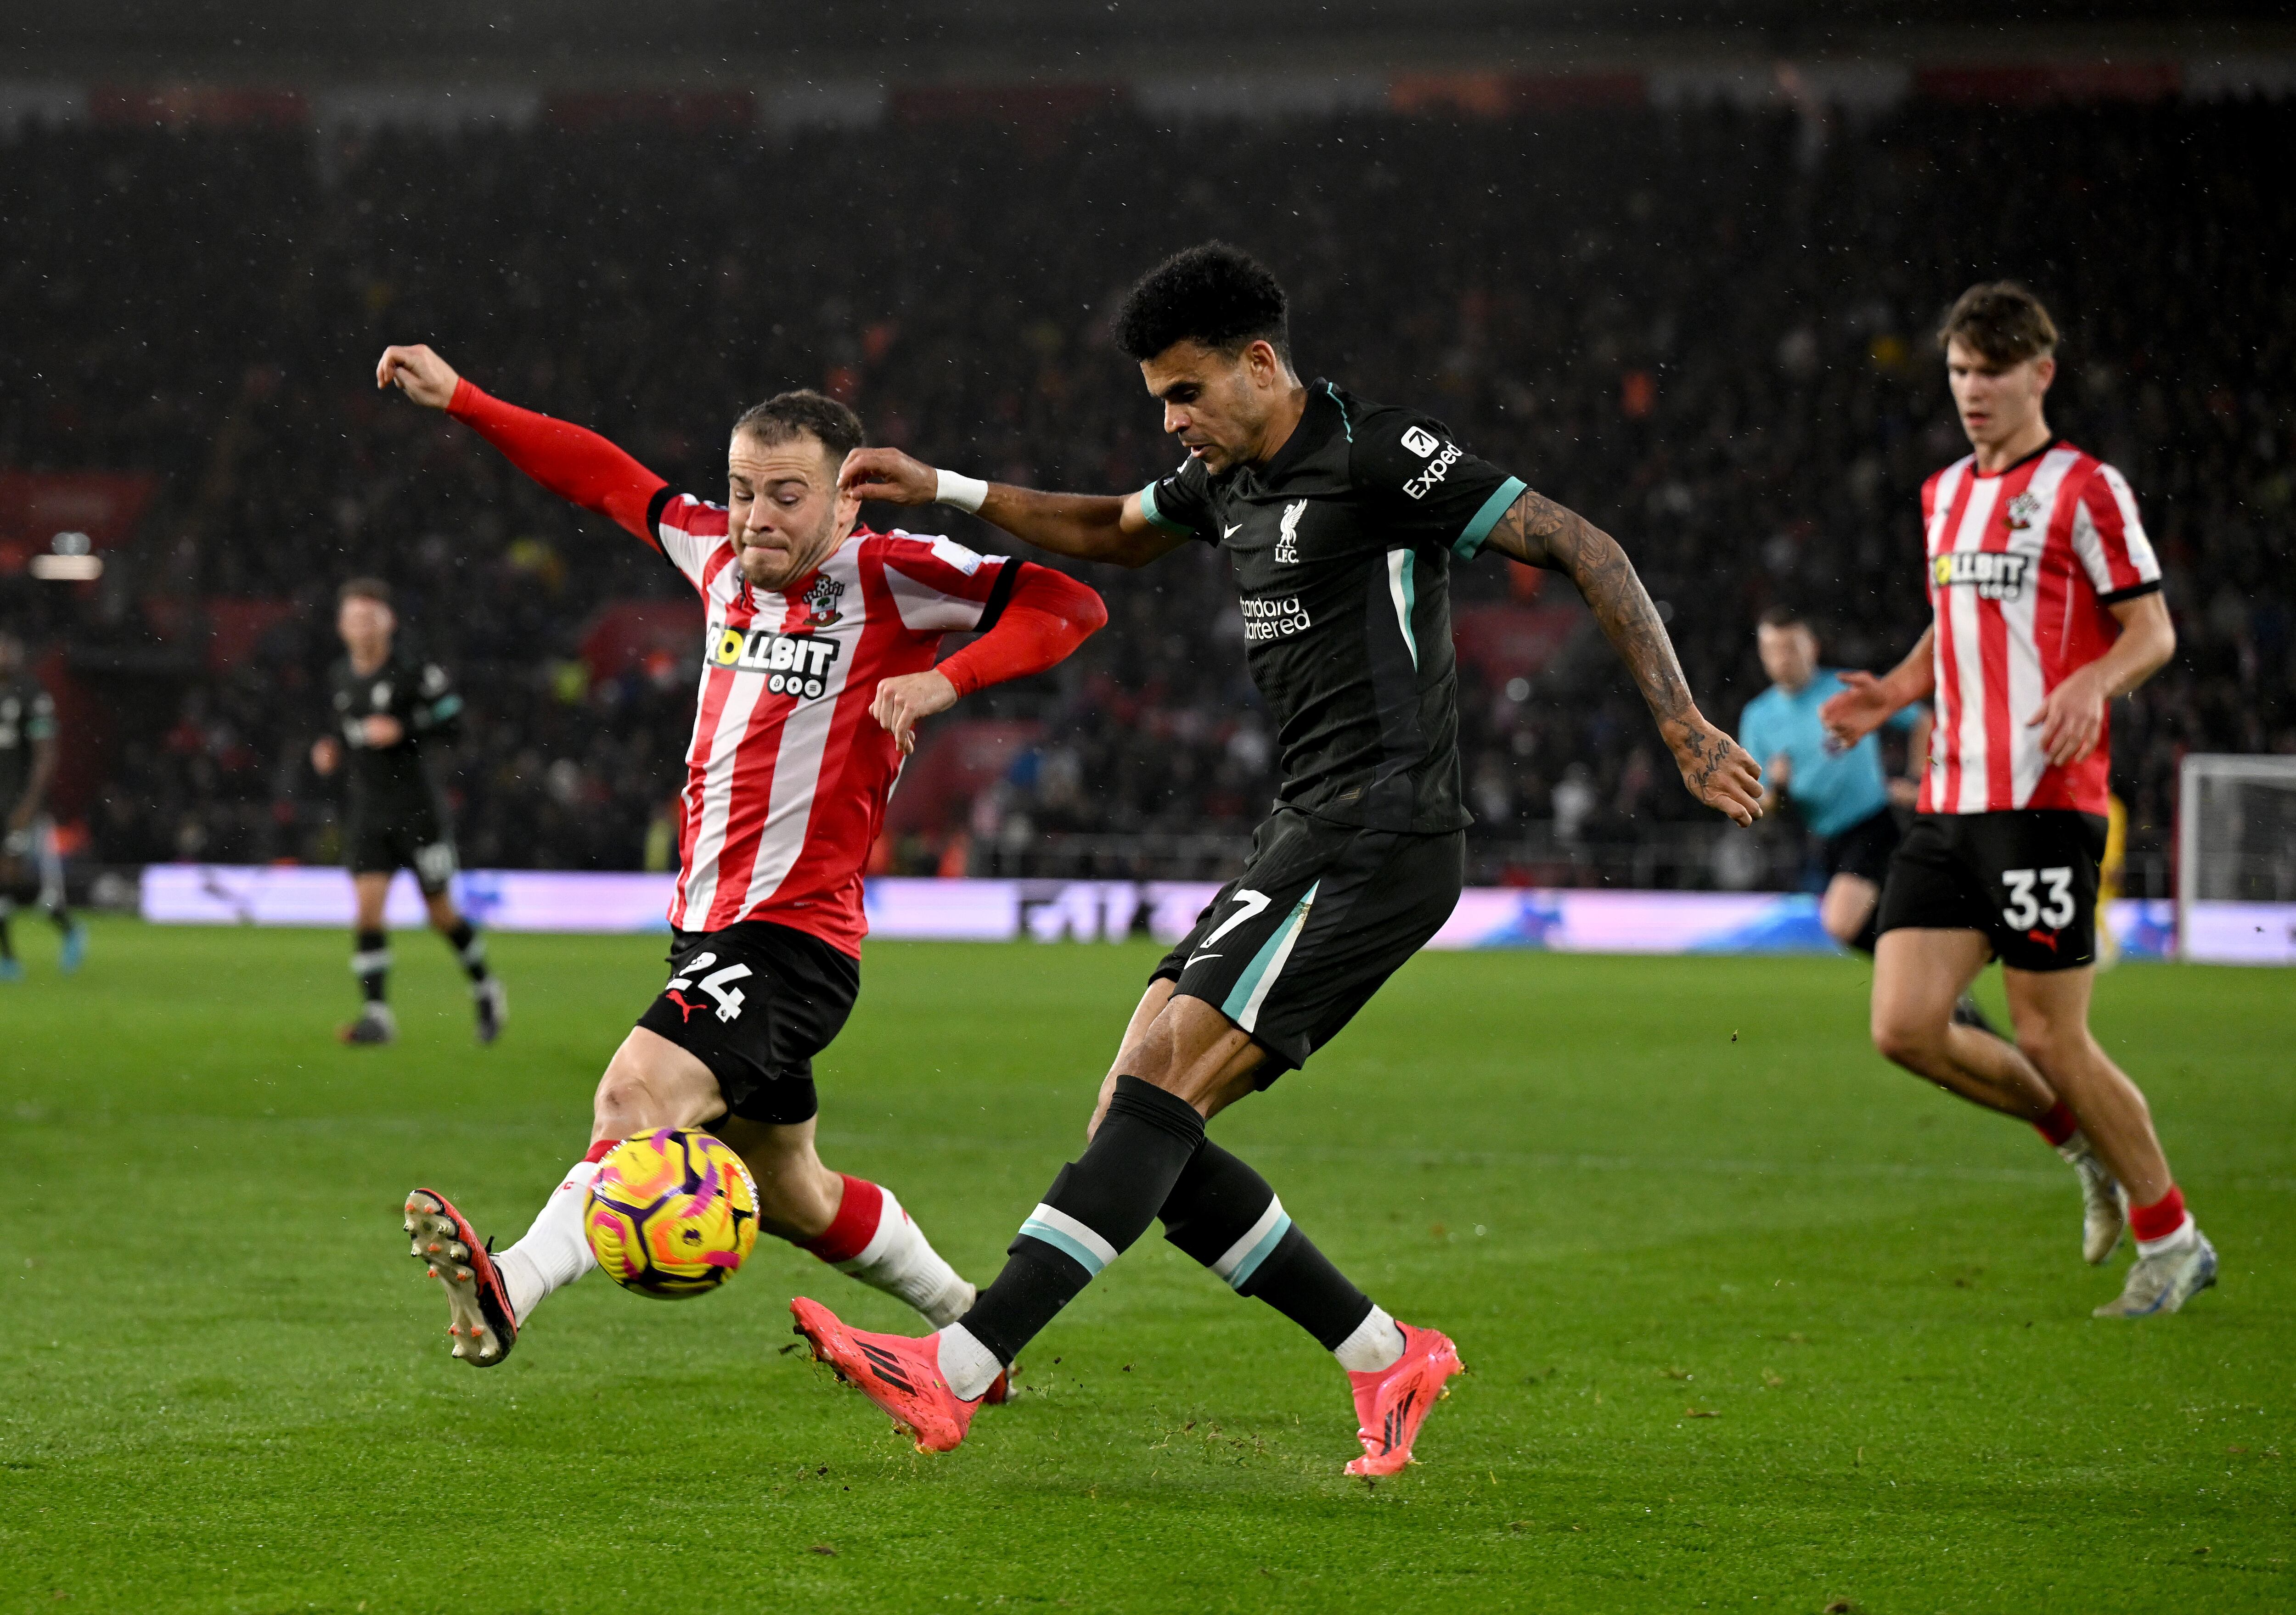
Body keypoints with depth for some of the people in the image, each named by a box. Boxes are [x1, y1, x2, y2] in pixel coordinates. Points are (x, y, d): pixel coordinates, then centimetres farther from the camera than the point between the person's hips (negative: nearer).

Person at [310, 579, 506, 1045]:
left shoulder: (414, 672, -12)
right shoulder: (343, 677, 7)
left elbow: (451, 725, -10)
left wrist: (402, 732, -22)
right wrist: (334, 751, 3)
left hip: (418, 808, -4)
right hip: (368, 810, 4)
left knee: (440, 911, 5)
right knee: (368, 906, -10)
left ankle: (485, 990, 28)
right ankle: (377, 1014, -10)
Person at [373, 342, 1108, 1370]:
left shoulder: (890, 576, -8)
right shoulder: (725, 559, 10)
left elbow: (1070, 606, -12)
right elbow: (608, 480, 22)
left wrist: (945, 680, -24)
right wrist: (458, 401, 20)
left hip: (796, 937, -8)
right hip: (709, 929, 8)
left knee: (639, 1090, -31)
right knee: (791, 1196, 20)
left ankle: (511, 1290, -51)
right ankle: (973, 1328, 39)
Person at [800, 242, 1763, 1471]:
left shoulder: (1379, 455, -9)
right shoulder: (1228, 480, 17)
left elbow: (1581, 549, -10)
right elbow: (1115, 532, 38)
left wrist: (1682, 726, -15)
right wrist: (946, 491, 29)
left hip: (1378, 837, -10)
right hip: (1303, 839, 10)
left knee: (1161, 1088, -19)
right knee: (1134, 1123, 1)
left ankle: (958, 1371, -24)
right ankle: (1386, 1358, 9)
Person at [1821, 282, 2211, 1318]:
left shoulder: (2083, 488, -3)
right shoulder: (1944, 495, 18)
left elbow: (2154, 630, -4)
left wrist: (2092, 684, -24)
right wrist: (1896, 691, 11)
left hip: (2043, 802, -7)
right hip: (1947, 804, 7)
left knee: (2050, 1039, -6)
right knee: (1905, 1027, -4)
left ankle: (2172, 1240, 11)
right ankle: (2087, 1145, 19)